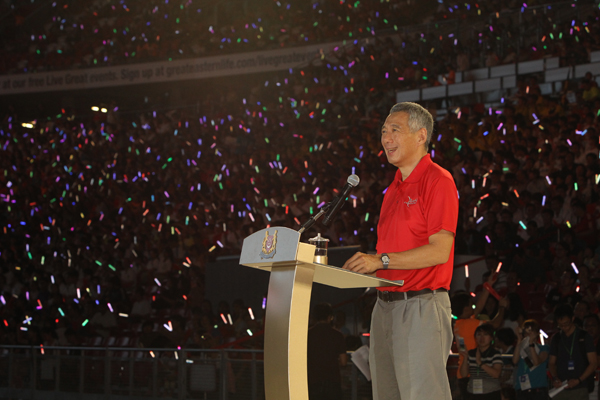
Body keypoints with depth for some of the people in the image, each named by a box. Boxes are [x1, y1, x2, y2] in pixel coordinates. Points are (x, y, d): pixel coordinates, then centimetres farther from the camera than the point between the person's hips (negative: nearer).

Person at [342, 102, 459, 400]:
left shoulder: (438, 181, -7)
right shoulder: (394, 188, 20)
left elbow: (439, 250, -17)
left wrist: (382, 260, -20)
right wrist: (365, 266, 5)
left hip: (421, 305, -9)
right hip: (385, 305, 9)